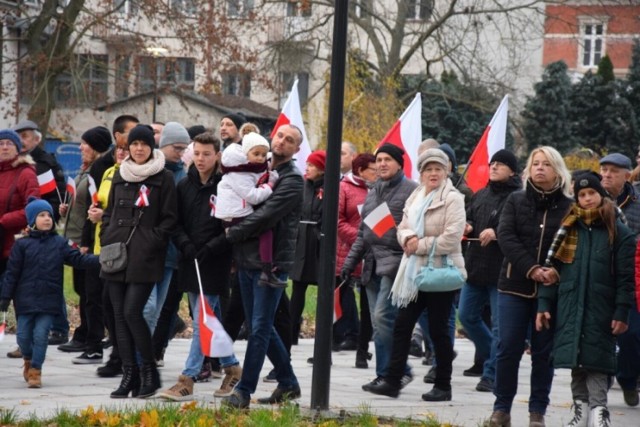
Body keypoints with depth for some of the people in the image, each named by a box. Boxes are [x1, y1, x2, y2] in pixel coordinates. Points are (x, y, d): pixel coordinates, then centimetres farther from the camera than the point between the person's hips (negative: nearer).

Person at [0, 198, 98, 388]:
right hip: (26, 299, 0)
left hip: (48, 300, 0)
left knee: (41, 335, -4)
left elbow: (78, 259, 2)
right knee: (23, 335, 5)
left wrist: (99, 259, -12)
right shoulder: (22, 245, -1)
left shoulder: (59, 243, 4)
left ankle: (35, 370, 8)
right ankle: (29, 360, 33)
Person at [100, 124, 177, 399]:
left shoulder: (163, 178, -1)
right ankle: (129, 374, 8)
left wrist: (153, 242, -11)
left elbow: (169, 218, -2)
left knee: (132, 312, -13)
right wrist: (106, 239, 8)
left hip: (144, 258, -5)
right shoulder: (120, 176, 15)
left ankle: (150, 371, 1)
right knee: (120, 314, 3)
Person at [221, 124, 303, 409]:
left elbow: (266, 216, -17)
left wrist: (231, 234, -10)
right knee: (260, 326, 13)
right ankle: (288, 384, 24)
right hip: (247, 261, 8)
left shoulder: (292, 180, -8)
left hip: (271, 262, -8)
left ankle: (244, 390, -6)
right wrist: (237, 249, 4)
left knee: (260, 328, -6)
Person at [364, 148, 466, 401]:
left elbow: (450, 239, -18)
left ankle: (443, 386, 11)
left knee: (438, 330, 1)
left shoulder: (452, 199, -10)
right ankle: (392, 381, 7)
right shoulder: (415, 197, 13)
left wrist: (420, 245, -12)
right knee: (402, 325, 4)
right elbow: (402, 228, 14)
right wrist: (408, 238, -9)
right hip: (414, 272, 7)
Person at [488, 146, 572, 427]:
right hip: (515, 287, 1)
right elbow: (506, 237, -5)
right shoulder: (516, 201, 7)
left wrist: (555, 272, -23)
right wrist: (531, 269, -17)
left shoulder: (569, 208, 2)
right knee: (508, 348, 0)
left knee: (543, 353, 3)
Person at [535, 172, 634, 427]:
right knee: (576, 363, 6)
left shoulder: (619, 233, 1)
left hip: (600, 311, -3)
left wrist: (621, 313, -9)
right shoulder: (568, 229, 11)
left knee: (596, 365, -9)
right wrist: (544, 304, 3)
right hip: (569, 308, 3)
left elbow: (626, 278, -2)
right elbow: (552, 268, 10)